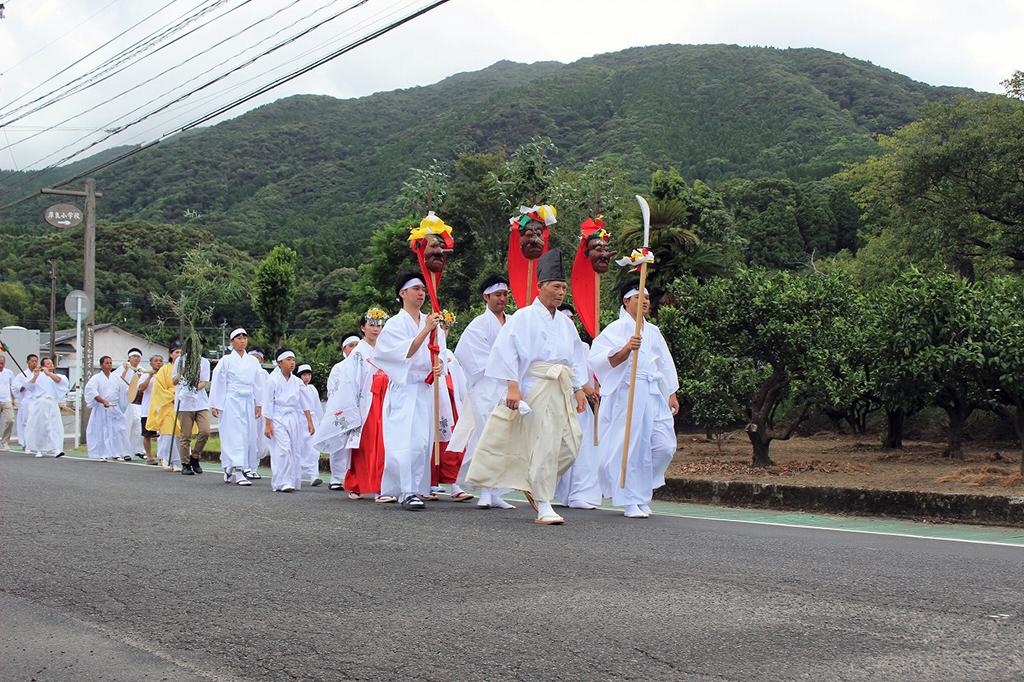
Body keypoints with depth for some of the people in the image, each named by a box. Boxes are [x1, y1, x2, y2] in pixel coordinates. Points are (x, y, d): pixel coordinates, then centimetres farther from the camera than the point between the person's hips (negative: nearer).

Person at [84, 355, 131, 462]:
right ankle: (103, 454, 5)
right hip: (101, 409, -3)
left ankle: (122, 453, 0)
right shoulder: (96, 378, 0)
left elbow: (125, 391, 10)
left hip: (115, 408, 3)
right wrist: (103, 401, -25)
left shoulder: (116, 378, 12)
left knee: (119, 430, -3)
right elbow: (92, 391, -13)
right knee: (102, 431, -2)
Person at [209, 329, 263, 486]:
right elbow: (217, 383, 0)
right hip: (231, 402, -5)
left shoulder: (253, 361, 11)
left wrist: (258, 404, 9)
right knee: (234, 436, -10)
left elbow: (257, 384, 14)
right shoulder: (226, 360, 0)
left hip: (248, 402, 5)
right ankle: (238, 473, -15)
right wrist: (215, 405, -4)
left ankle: (228, 468, 20)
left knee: (247, 436, 4)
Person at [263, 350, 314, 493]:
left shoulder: (297, 382, 9)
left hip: (294, 419, 5)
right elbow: (268, 403, -4)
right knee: (283, 450, -15)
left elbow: (304, 403, 12)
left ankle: (292, 481, 12)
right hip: (278, 418, -5)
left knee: (295, 451, 4)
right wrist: (268, 425, -8)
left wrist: (309, 422, 8)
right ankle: (281, 483, -13)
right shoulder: (273, 380, -4)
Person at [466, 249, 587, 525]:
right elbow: (506, 350, -9)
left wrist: (579, 390, 15)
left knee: (570, 445, 1)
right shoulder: (524, 317, -2)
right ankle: (543, 507, -4)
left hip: (561, 391, 7)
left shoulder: (566, 323, 18)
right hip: (534, 387, -7)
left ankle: (533, 484, 23)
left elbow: (575, 359, 23)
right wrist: (512, 386, -17)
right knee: (544, 445, -10)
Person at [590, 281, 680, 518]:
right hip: (627, 394, -6)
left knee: (665, 446, -1)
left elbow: (665, 364, 22)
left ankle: (642, 490, 21)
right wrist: (626, 349, -26)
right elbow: (601, 360, -12)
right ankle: (631, 502, 4)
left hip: (653, 394, 6)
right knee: (630, 447, -5)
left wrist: (672, 394, 17)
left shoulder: (653, 331, 18)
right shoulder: (616, 329, -1)